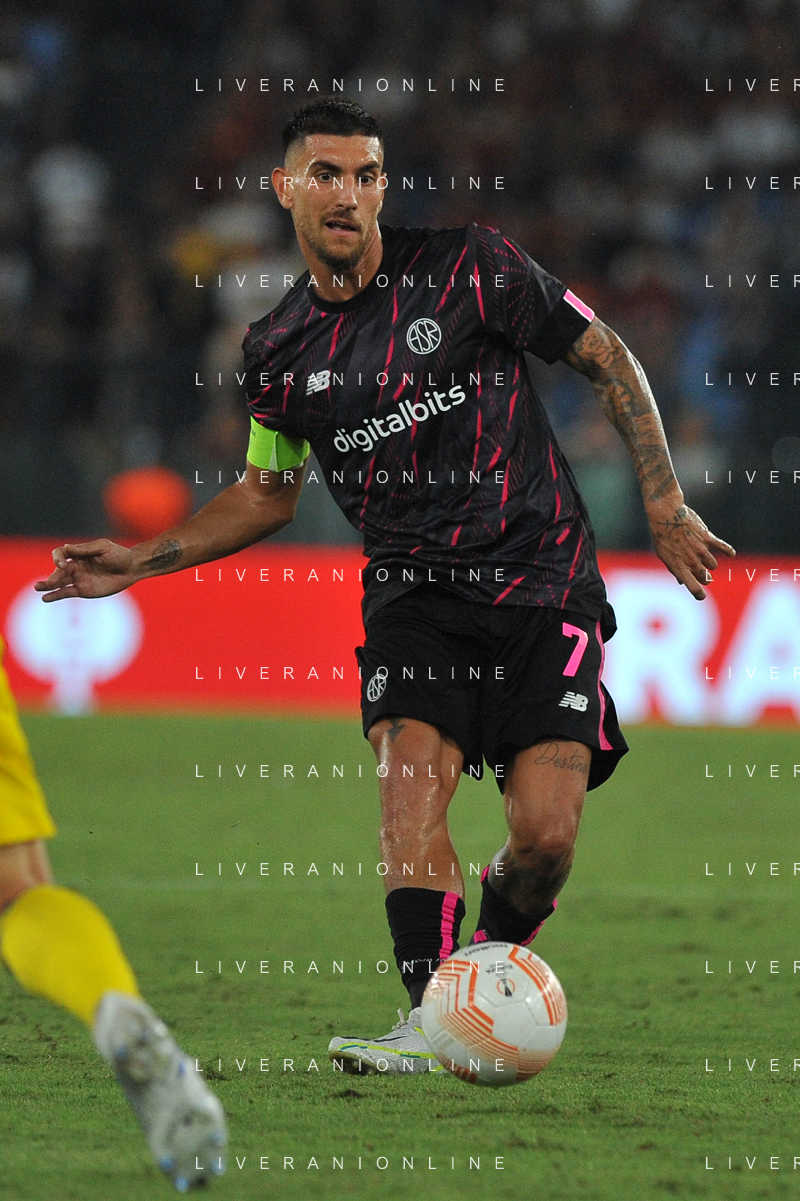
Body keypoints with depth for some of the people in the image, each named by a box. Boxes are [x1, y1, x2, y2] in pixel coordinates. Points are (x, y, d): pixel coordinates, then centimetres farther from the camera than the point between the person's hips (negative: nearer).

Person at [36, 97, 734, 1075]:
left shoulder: (466, 269, -6)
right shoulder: (279, 351, 5)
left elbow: (606, 358, 2)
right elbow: (269, 491, 21)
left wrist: (665, 503, -3)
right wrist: (141, 561, 13)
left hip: (542, 581, -2)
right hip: (411, 591, 2)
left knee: (545, 836, -11)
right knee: (409, 773, -24)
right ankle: (428, 1015, -27)